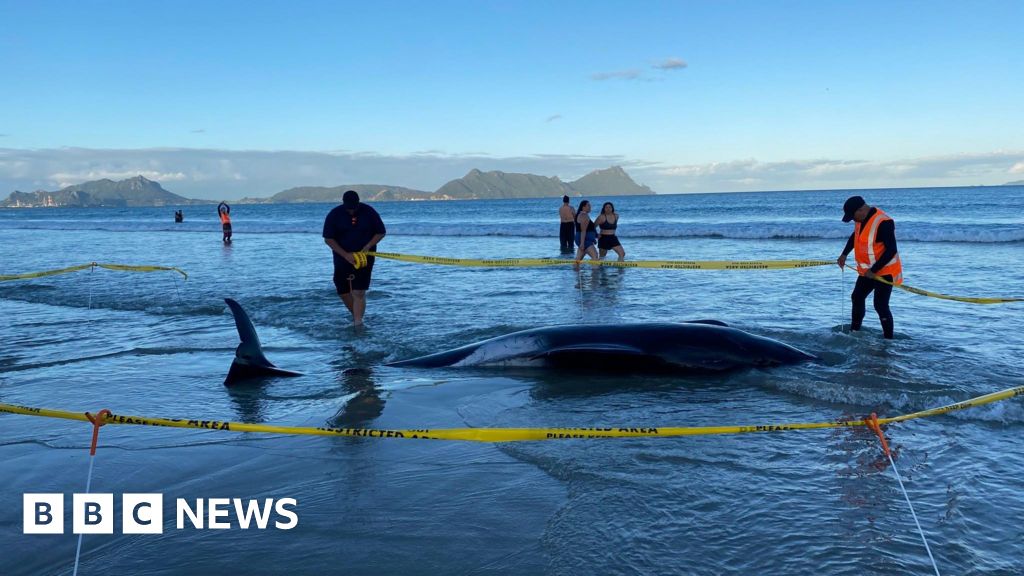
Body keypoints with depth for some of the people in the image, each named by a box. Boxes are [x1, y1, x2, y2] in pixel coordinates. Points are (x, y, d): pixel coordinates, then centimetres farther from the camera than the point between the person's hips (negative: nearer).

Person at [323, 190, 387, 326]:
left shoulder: (369, 212, -6)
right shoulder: (334, 215, -7)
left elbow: (381, 233, 2)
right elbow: (328, 239, -8)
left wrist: (368, 246, -15)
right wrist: (345, 255, -18)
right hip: (343, 257, 2)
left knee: (359, 292, -12)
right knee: (343, 292, 9)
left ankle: (358, 324, -11)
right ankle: (356, 316, 31)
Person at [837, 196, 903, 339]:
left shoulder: (883, 223, -27)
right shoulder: (862, 219, 1)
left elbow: (891, 251, -28)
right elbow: (855, 236, 21)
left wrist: (873, 270, -26)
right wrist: (844, 254, 11)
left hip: (884, 272, -9)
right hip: (867, 271, 9)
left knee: (880, 305, -11)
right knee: (857, 298, 17)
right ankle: (854, 332, 32)